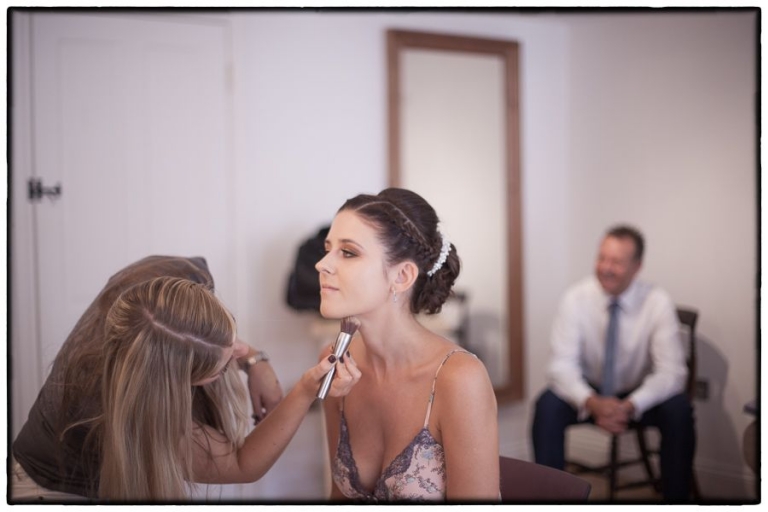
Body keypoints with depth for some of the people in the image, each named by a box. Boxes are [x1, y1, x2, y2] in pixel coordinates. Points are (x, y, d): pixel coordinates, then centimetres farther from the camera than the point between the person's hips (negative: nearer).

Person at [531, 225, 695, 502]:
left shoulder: (658, 302, -16)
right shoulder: (575, 298, -16)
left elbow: (671, 371, -19)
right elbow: (562, 364, -19)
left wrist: (630, 406, -37)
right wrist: (592, 402, -40)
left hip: (639, 396, 0)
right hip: (589, 393, 0)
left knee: (679, 410, -29)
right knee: (547, 406, -29)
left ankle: (675, 496, -11)